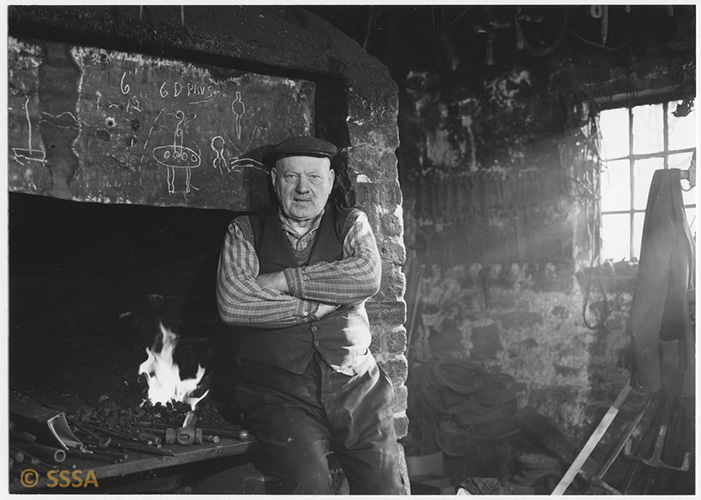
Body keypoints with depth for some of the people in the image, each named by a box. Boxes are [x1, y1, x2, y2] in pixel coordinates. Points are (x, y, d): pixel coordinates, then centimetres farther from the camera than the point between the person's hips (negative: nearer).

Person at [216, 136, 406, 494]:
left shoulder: (350, 223, 12)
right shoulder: (246, 231, 8)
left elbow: (368, 276, -9)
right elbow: (232, 304, -8)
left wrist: (285, 281, -10)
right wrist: (313, 307, -9)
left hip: (355, 384, 2)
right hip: (279, 392, -1)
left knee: (386, 488, -9)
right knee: (311, 483, -24)